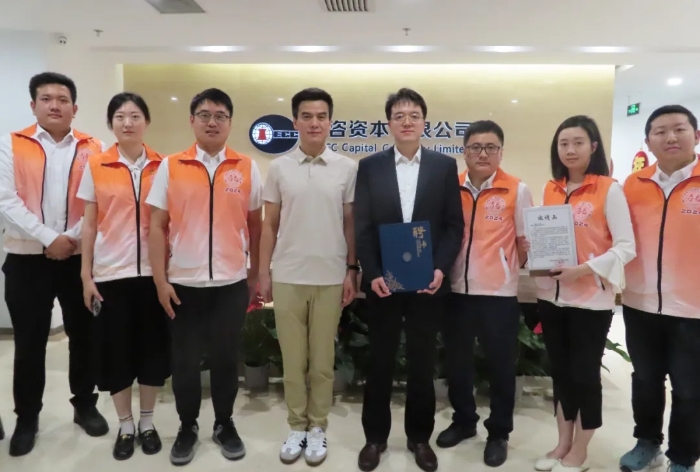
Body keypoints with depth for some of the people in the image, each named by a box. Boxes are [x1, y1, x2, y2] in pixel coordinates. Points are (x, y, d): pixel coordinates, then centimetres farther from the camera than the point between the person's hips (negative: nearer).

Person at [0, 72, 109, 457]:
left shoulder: (93, 149, 4)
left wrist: (72, 238, -13)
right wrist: (49, 238, -14)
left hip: (80, 258, 1)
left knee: (84, 335, 9)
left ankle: (85, 406, 27)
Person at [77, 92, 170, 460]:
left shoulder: (162, 166, 2)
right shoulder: (95, 166, 1)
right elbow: (89, 225, 3)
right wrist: (86, 276, -1)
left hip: (152, 271, 0)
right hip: (110, 272, 0)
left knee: (152, 347, 8)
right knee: (115, 349, 7)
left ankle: (147, 422, 26)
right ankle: (125, 426, 25)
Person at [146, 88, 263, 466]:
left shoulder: (247, 168, 2)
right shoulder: (170, 167, 0)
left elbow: (255, 225, 7)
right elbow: (157, 227, 0)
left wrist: (256, 275, 7)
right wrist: (160, 280, -5)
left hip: (232, 282, 0)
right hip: (184, 283, 0)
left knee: (226, 357, 12)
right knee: (185, 359, 11)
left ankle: (224, 424, 32)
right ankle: (187, 427, 32)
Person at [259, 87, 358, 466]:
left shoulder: (347, 168, 0)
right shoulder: (278, 168, 2)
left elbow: (351, 224, 4)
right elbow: (270, 226, 5)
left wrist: (352, 271, -1)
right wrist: (263, 273, 2)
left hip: (330, 278, 0)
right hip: (287, 277, 1)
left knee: (322, 359, 10)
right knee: (292, 358, 11)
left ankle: (317, 427, 26)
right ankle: (296, 426, 27)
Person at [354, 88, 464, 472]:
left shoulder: (445, 166, 4)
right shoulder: (370, 166, 3)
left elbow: (454, 225, 1)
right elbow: (362, 227, -1)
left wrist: (441, 268, -11)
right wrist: (373, 274, -10)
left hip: (429, 281, 0)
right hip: (383, 281, 0)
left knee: (423, 362, 11)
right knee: (380, 361, 11)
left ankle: (419, 437, 29)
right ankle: (375, 436, 28)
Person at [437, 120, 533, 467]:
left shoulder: (517, 190, -3)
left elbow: (526, 240, 3)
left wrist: (515, 268, -8)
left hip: (499, 292, -2)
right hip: (456, 289, 3)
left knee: (501, 365, 9)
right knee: (457, 361, 15)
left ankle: (499, 433, 29)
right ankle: (463, 421, 37)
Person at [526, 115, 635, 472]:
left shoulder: (609, 189, -7)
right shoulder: (550, 190, 9)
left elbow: (626, 246, -11)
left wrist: (585, 269, -23)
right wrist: (534, 250, -5)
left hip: (591, 298, -5)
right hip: (551, 296, 5)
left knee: (585, 373, 6)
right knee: (560, 371, 14)